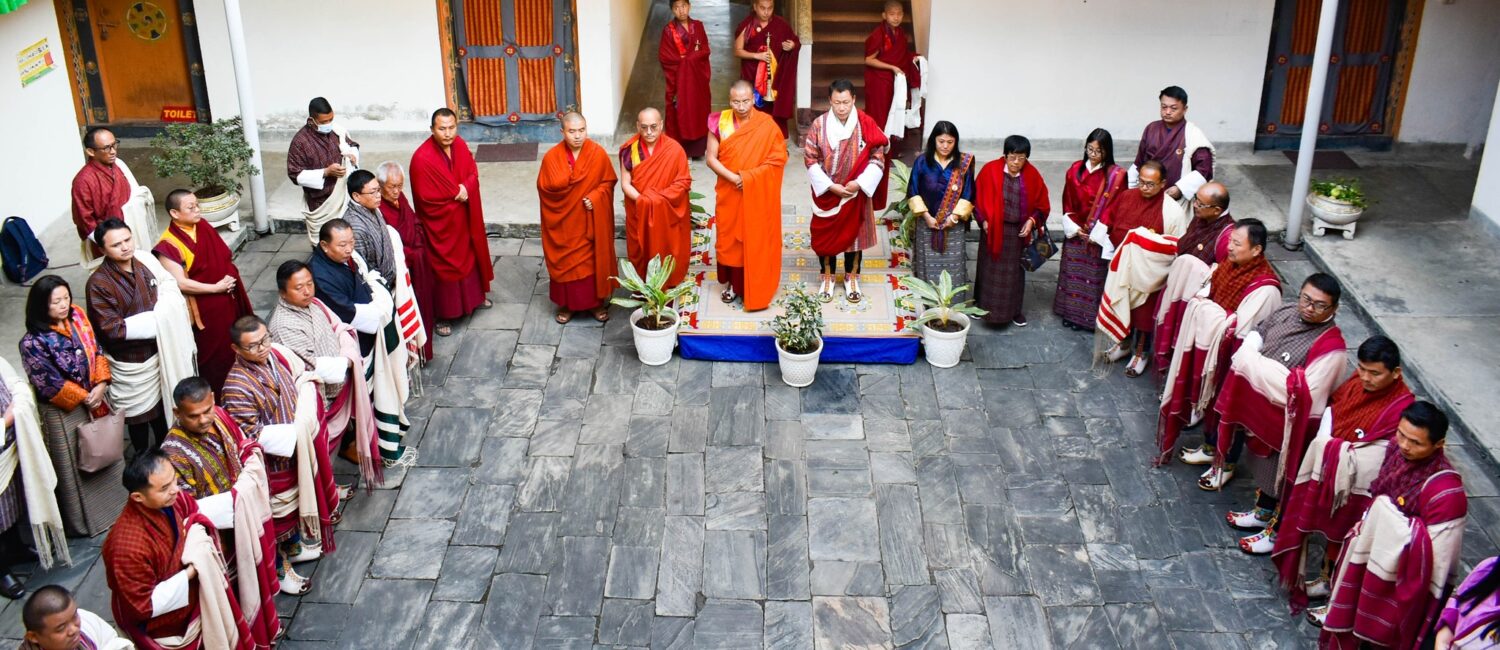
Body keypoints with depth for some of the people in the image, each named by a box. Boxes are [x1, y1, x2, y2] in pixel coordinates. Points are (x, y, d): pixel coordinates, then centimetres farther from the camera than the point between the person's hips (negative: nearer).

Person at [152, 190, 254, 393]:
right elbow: (180, 283, -22)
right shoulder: (169, 246, -19)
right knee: (214, 355, 7)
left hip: (227, 303, 7)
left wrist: (230, 277, -9)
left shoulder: (204, 228, 1)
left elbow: (226, 258, 11)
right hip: (204, 311, -7)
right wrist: (216, 287, -19)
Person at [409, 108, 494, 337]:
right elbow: (426, 198, -24)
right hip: (440, 223, -7)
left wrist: (466, 189, -19)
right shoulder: (422, 159, -27)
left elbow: (473, 172, 3)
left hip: (464, 217, 7)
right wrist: (457, 195, -15)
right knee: (444, 266, 6)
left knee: (470, 256, 24)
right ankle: (442, 315, 22)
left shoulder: (460, 145, -7)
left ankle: (474, 296, 47)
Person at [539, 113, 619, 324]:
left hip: (591, 221, 0)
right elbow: (544, 187, -8)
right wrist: (565, 180, -21)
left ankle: (597, 302, 28)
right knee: (565, 262, 11)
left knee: (594, 260, 11)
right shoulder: (552, 157, -11)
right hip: (563, 221, 0)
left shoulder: (598, 153, -9)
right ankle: (566, 304, 27)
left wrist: (595, 197, -19)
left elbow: (608, 182, -2)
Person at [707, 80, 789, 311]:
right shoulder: (720, 122, -6)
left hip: (756, 195, -2)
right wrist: (733, 177, -19)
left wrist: (748, 177, -19)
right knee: (729, 237, 12)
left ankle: (755, 288, 18)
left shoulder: (766, 125, -11)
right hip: (729, 193, 2)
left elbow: (778, 160, -10)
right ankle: (731, 283, 29)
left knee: (755, 241, 6)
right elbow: (711, 158, -5)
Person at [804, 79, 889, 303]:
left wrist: (859, 183, -19)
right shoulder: (819, 125, -10)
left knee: (854, 233, 12)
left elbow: (877, 159, -8)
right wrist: (830, 186, -15)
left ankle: (851, 278, 29)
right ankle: (827, 277, 28)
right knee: (825, 235, 10)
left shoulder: (866, 124, -11)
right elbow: (810, 159, -8)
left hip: (856, 193, 0)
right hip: (826, 193, 0)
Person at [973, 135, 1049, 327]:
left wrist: (1032, 221, -11)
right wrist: (983, 220, -11)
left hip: (1018, 231, 1)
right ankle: (982, 306, 25)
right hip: (993, 229, -1)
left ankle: (1014, 310, 25)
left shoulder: (1032, 175, -5)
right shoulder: (990, 170, -11)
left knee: (1014, 271, 11)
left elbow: (1042, 204, 4)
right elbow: (978, 197, -3)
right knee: (989, 269, 8)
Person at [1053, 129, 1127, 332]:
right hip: (1075, 233, 4)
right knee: (1072, 274, 13)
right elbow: (1067, 203, 4)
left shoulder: (1116, 175, -11)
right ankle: (1070, 313, 27)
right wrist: (1074, 227, -5)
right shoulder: (1075, 169, 0)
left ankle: (1090, 317, 16)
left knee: (1094, 276, 5)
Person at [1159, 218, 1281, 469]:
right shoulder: (1228, 264, -3)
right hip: (1207, 348, 7)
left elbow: (1238, 328, -28)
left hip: (1230, 363, -7)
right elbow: (1202, 295, 9)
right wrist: (1203, 302, -13)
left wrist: (1208, 308, -20)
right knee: (1210, 402, 22)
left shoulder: (1265, 288, -27)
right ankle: (1210, 447, 42)